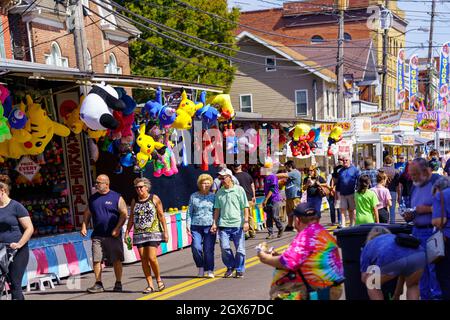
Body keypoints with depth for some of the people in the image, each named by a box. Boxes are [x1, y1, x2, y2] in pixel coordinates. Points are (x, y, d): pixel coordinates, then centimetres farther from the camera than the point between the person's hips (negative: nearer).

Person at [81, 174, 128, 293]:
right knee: (96, 260, -1)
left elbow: (124, 214, -4)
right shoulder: (92, 198, 13)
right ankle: (98, 284, 6)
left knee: (116, 260, 1)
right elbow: (87, 214, 19)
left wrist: (117, 228, -13)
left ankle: (118, 284, 11)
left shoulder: (116, 197, -1)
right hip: (97, 235, 4)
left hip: (113, 235, -4)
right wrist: (84, 226, 4)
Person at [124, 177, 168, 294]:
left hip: (153, 232, -4)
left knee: (152, 258, -13)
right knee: (143, 259, 0)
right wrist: (127, 232, 8)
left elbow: (161, 216, 0)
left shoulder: (154, 198, 0)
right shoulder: (134, 201, 10)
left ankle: (159, 279, 10)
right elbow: (131, 218, 15)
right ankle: (150, 285, 7)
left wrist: (165, 231, -4)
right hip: (139, 234, 4)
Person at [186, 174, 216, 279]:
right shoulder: (193, 196, 9)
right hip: (196, 226, 1)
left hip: (210, 226, 0)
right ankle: (201, 267, 10)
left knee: (208, 249, -3)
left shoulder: (213, 196, 8)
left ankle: (210, 270, 11)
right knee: (196, 247, -11)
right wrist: (188, 225, 3)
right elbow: (189, 212, 11)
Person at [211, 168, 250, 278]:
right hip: (224, 224, 2)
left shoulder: (239, 190, 1)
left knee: (240, 249, 2)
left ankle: (239, 270, 17)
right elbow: (217, 209, 15)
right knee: (224, 247, -6)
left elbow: (245, 207, 1)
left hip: (238, 224, -2)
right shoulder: (219, 192, 11)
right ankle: (230, 267, 16)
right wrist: (214, 223, 9)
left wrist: (246, 221, -6)